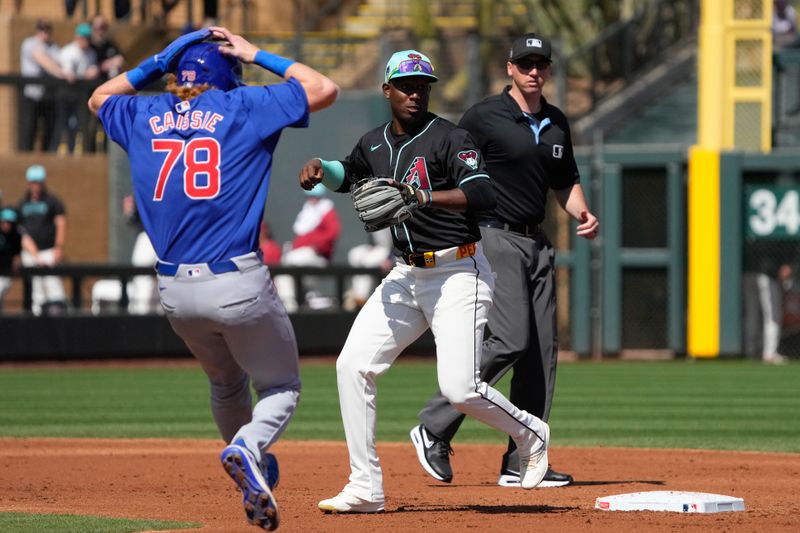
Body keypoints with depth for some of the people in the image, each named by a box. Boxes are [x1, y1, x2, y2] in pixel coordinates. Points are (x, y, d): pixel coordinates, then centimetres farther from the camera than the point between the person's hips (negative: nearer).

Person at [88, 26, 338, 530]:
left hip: (174, 291, 4)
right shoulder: (244, 108, -1)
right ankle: (249, 448, -19)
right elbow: (324, 88, 6)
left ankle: (255, 476, 31)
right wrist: (257, 55, 12)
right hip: (238, 286, -4)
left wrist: (157, 62, 27)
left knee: (227, 384, 29)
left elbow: (99, 98, 33)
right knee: (281, 388, 10)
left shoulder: (144, 117, 10)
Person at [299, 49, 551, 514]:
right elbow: (348, 175, 29)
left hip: (459, 272, -7)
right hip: (407, 275, 7)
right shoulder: (374, 145, 10)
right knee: (353, 365, -5)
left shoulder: (449, 138, -12)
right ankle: (366, 489, 0)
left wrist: (424, 197, -37)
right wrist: (321, 167, 6)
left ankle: (529, 434, 14)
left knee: (459, 386, -17)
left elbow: (484, 196, -25)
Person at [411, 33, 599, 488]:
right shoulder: (485, 117, -8)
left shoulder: (557, 123, 13)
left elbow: (566, 181, 23)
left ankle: (521, 464, 5)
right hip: (496, 238, -7)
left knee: (542, 351, 2)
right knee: (510, 340, -18)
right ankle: (435, 429, -7)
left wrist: (582, 213, 4)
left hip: (537, 243, 7)